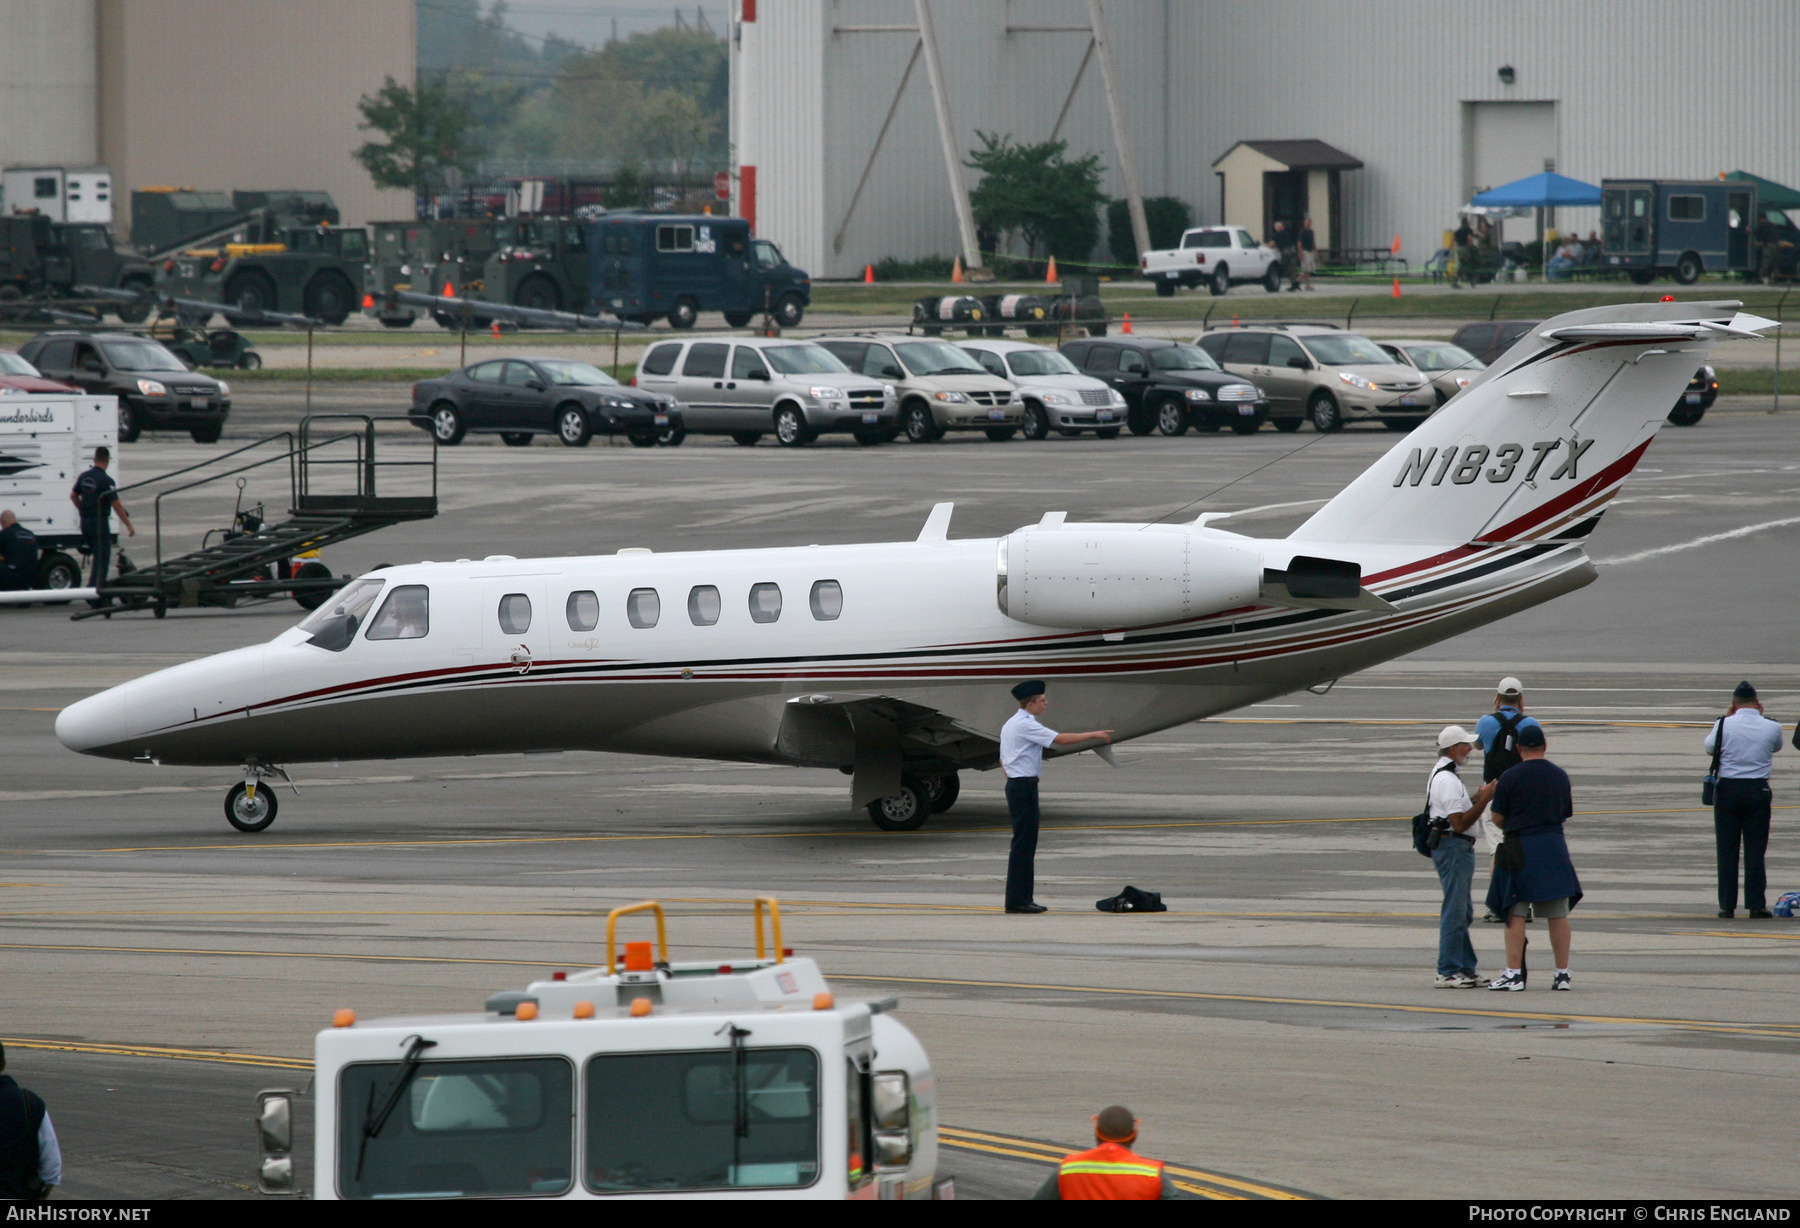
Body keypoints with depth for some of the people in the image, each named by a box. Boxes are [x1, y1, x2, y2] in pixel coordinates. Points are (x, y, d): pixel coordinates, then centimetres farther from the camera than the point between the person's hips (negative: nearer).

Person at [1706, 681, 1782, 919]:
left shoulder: (1724, 724, -7)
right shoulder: (1771, 728, -3)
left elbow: (1709, 747, 12)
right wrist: (1761, 715, 18)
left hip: (1728, 789, 0)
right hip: (1757, 790, 0)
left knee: (1727, 849, 5)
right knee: (1755, 849, 4)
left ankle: (1727, 905, 4)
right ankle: (1756, 904, 1)